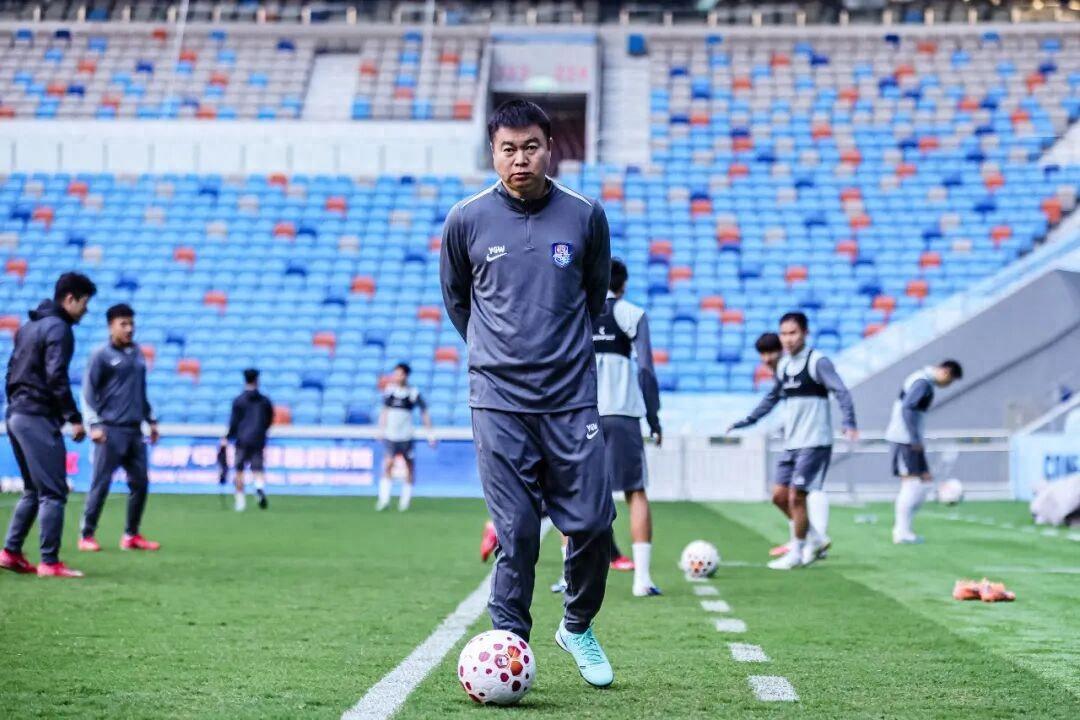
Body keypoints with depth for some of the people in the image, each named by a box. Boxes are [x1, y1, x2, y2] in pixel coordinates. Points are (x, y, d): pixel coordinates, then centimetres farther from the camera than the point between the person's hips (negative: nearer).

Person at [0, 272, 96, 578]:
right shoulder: (59, 329, -11)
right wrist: (74, 418, -17)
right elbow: (56, 377, -19)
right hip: (39, 418, -9)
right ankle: (49, 563, -7)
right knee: (53, 492, -6)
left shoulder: (29, 327, 18)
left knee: (33, 490, 18)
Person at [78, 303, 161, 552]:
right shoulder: (102, 355, -4)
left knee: (140, 482, 4)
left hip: (135, 430, 6)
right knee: (101, 484, -5)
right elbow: (88, 392, -6)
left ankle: (131, 535, 14)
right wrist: (94, 424, -14)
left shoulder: (137, 354, 15)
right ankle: (87, 536, 3)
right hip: (111, 430, -6)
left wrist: (151, 420, 22)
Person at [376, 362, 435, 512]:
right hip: (390, 436, 1)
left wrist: (430, 434, 4)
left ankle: (405, 499, 20)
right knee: (388, 463, -14)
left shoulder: (414, 393, -3)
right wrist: (381, 429, 16)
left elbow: (424, 413, 6)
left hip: (406, 436, -1)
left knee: (410, 466, 5)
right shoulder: (389, 390, 3)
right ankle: (384, 499, -15)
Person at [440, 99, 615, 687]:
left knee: (592, 523, 0)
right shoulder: (466, 220, 1)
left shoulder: (586, 216, 2)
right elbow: (455, 299, 17)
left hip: (573, 399, 1)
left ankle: (577, 627, 23)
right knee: (515, 532, -2)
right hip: (498, 401, -1)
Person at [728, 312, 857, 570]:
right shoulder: (783, 366, 12)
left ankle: (797, 552, 6)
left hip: (815, 442, -8)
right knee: (779, 496, 6)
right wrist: (746, 421, 29)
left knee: (796, 496, -9)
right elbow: (772, 398, 27)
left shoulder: (818, 362, -10)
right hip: (792, 443, 8)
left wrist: (848, 423, -34)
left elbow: (841, 392, -19)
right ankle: (816, 539, 21)